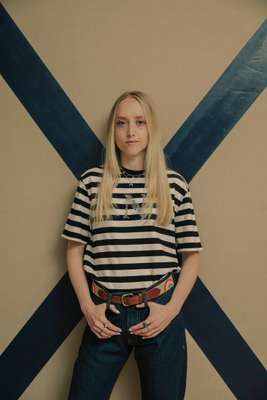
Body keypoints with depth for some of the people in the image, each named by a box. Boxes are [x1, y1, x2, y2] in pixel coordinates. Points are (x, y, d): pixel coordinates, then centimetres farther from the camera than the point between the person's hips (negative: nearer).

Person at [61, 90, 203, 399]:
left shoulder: (174, 183, 0)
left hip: (160, 315, 0)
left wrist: (171, 309, -7)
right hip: (105, 316, 0)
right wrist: (88, 307, -4)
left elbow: (191, 256, 2)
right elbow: (74, 250, 4)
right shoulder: (92, 181, 0)